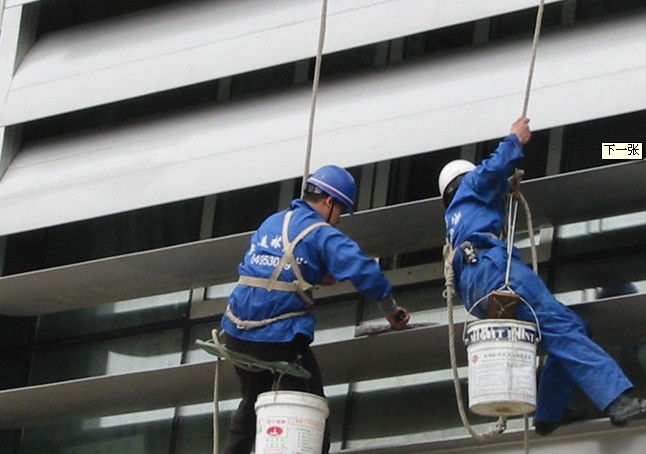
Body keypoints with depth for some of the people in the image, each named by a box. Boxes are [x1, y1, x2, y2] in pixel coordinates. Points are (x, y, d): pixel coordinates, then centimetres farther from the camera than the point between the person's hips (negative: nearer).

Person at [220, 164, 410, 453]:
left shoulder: (270, 223, 15)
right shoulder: (322, 234, -7)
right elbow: (364, 271, -16)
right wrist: (390, 310, -1)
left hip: (237, 333, 7)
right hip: (281, 339, -7)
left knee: (253, 404, 26)